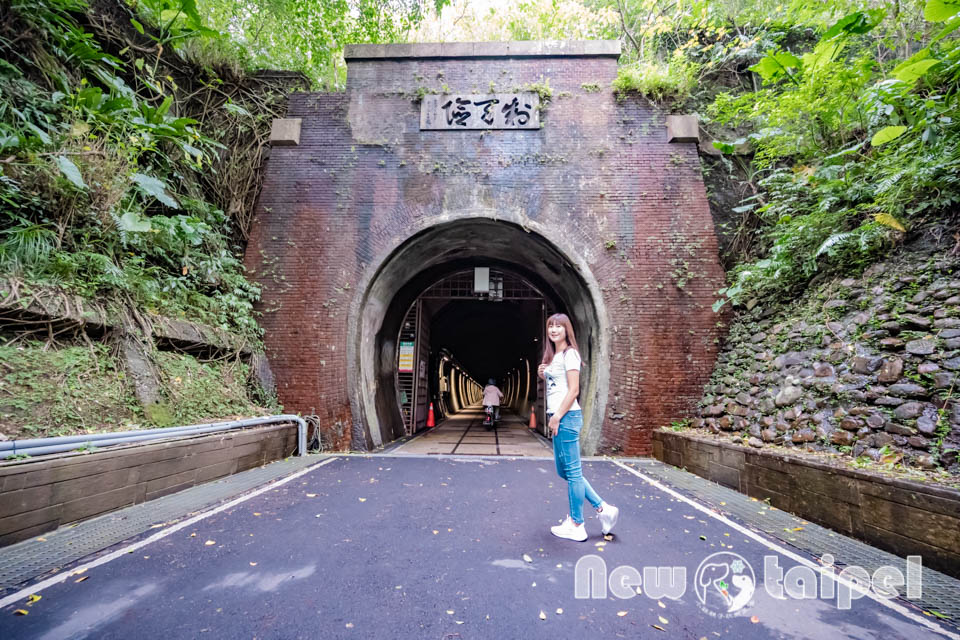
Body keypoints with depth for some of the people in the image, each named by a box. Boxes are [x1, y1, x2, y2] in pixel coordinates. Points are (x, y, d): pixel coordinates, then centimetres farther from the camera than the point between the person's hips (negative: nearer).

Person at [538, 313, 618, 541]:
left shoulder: (569, 354, -10)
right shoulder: (554, 356, 17)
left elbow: (573, 390, -16)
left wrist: (557, 417, -18)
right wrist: (544, 375, 6)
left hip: (567, 417, -10)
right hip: (558, 417, 10)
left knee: (572, 471, 1)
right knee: (564, 470, 15)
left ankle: (576, 526, 13)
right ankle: (603, 508, 23)